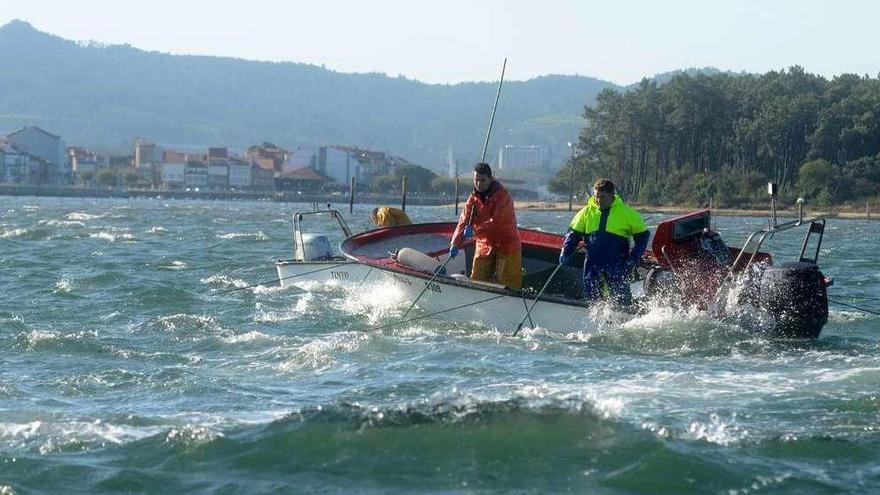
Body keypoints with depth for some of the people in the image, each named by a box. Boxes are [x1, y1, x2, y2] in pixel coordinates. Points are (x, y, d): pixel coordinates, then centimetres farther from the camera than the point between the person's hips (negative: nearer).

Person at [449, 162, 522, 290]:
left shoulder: (503, 195, -14)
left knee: (506, 285, -5)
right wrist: (455, 244, -15)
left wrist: (475, 231, -31)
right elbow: (464, 221, -3)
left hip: (506, 245, -6)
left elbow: (496, 221, -24)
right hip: (484, 245, 6)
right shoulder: (473, 198, 4)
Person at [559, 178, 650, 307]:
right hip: (592, 264, 3)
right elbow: (574, 234, 15)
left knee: (621, 300, -9)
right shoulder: (587, 212, 7)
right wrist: (565, 253, 0)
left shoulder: (627, 213, 0)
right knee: (591, 297, 3)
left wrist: (634, 258, -7)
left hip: (617, 264, -3)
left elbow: (643, 235, 5)